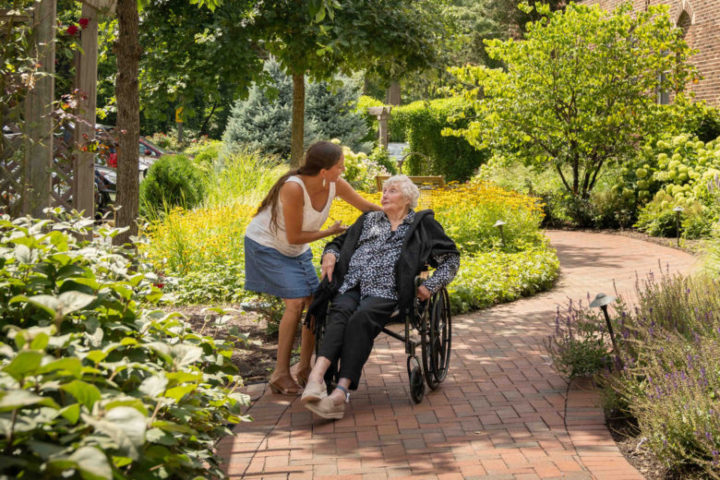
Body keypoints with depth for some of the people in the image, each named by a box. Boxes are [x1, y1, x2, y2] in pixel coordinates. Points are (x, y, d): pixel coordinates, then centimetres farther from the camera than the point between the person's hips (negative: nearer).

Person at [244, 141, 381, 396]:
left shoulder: (335, 185, -15)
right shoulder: (294, 188, -33)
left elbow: (368, 207, -1)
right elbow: (294, 237, -26)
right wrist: (330, 232, -17)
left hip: (297, 251, 7)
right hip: (266, 245, -7)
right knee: (296, 302, -18)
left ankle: (304, 369, 12)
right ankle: (280, 374, -8)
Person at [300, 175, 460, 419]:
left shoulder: (422, 224, 19)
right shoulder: (368, 220, 31)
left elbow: (451, 258, 16)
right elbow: (340, 242, 35)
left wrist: (430, 286, 1)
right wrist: (330, 255, 10)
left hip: (386, 292, -3)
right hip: (351, 286, 3)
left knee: (361, 319, -36)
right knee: (339, 313, -33)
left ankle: (341, 391, -48)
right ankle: (317, 376, -54)